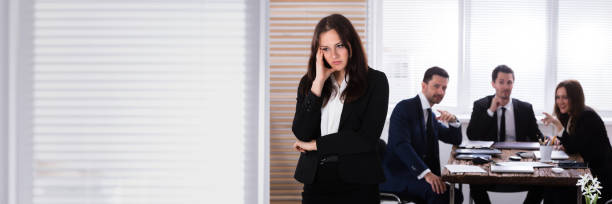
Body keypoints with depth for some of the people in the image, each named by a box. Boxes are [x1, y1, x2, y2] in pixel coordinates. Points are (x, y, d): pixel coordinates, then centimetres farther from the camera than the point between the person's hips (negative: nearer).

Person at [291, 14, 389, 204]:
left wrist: (315, 144, -5)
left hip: (357, 184, -2)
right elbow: (301, 134, -5)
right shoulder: (308, 83, 7)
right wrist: (319, 83, -9)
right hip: (315, 181, 3)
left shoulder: (375, 81, -2)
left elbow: (367, 139, -11)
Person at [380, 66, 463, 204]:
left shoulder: (431, 116, 18)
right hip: (397, 176, -8)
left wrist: (453, 121, 1)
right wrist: (426, 173, -32)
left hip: (418, 174, 8)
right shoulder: (404, 108, -7)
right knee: (440, 192, -29)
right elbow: (401, 145, -21)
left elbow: (456, 140, 25)